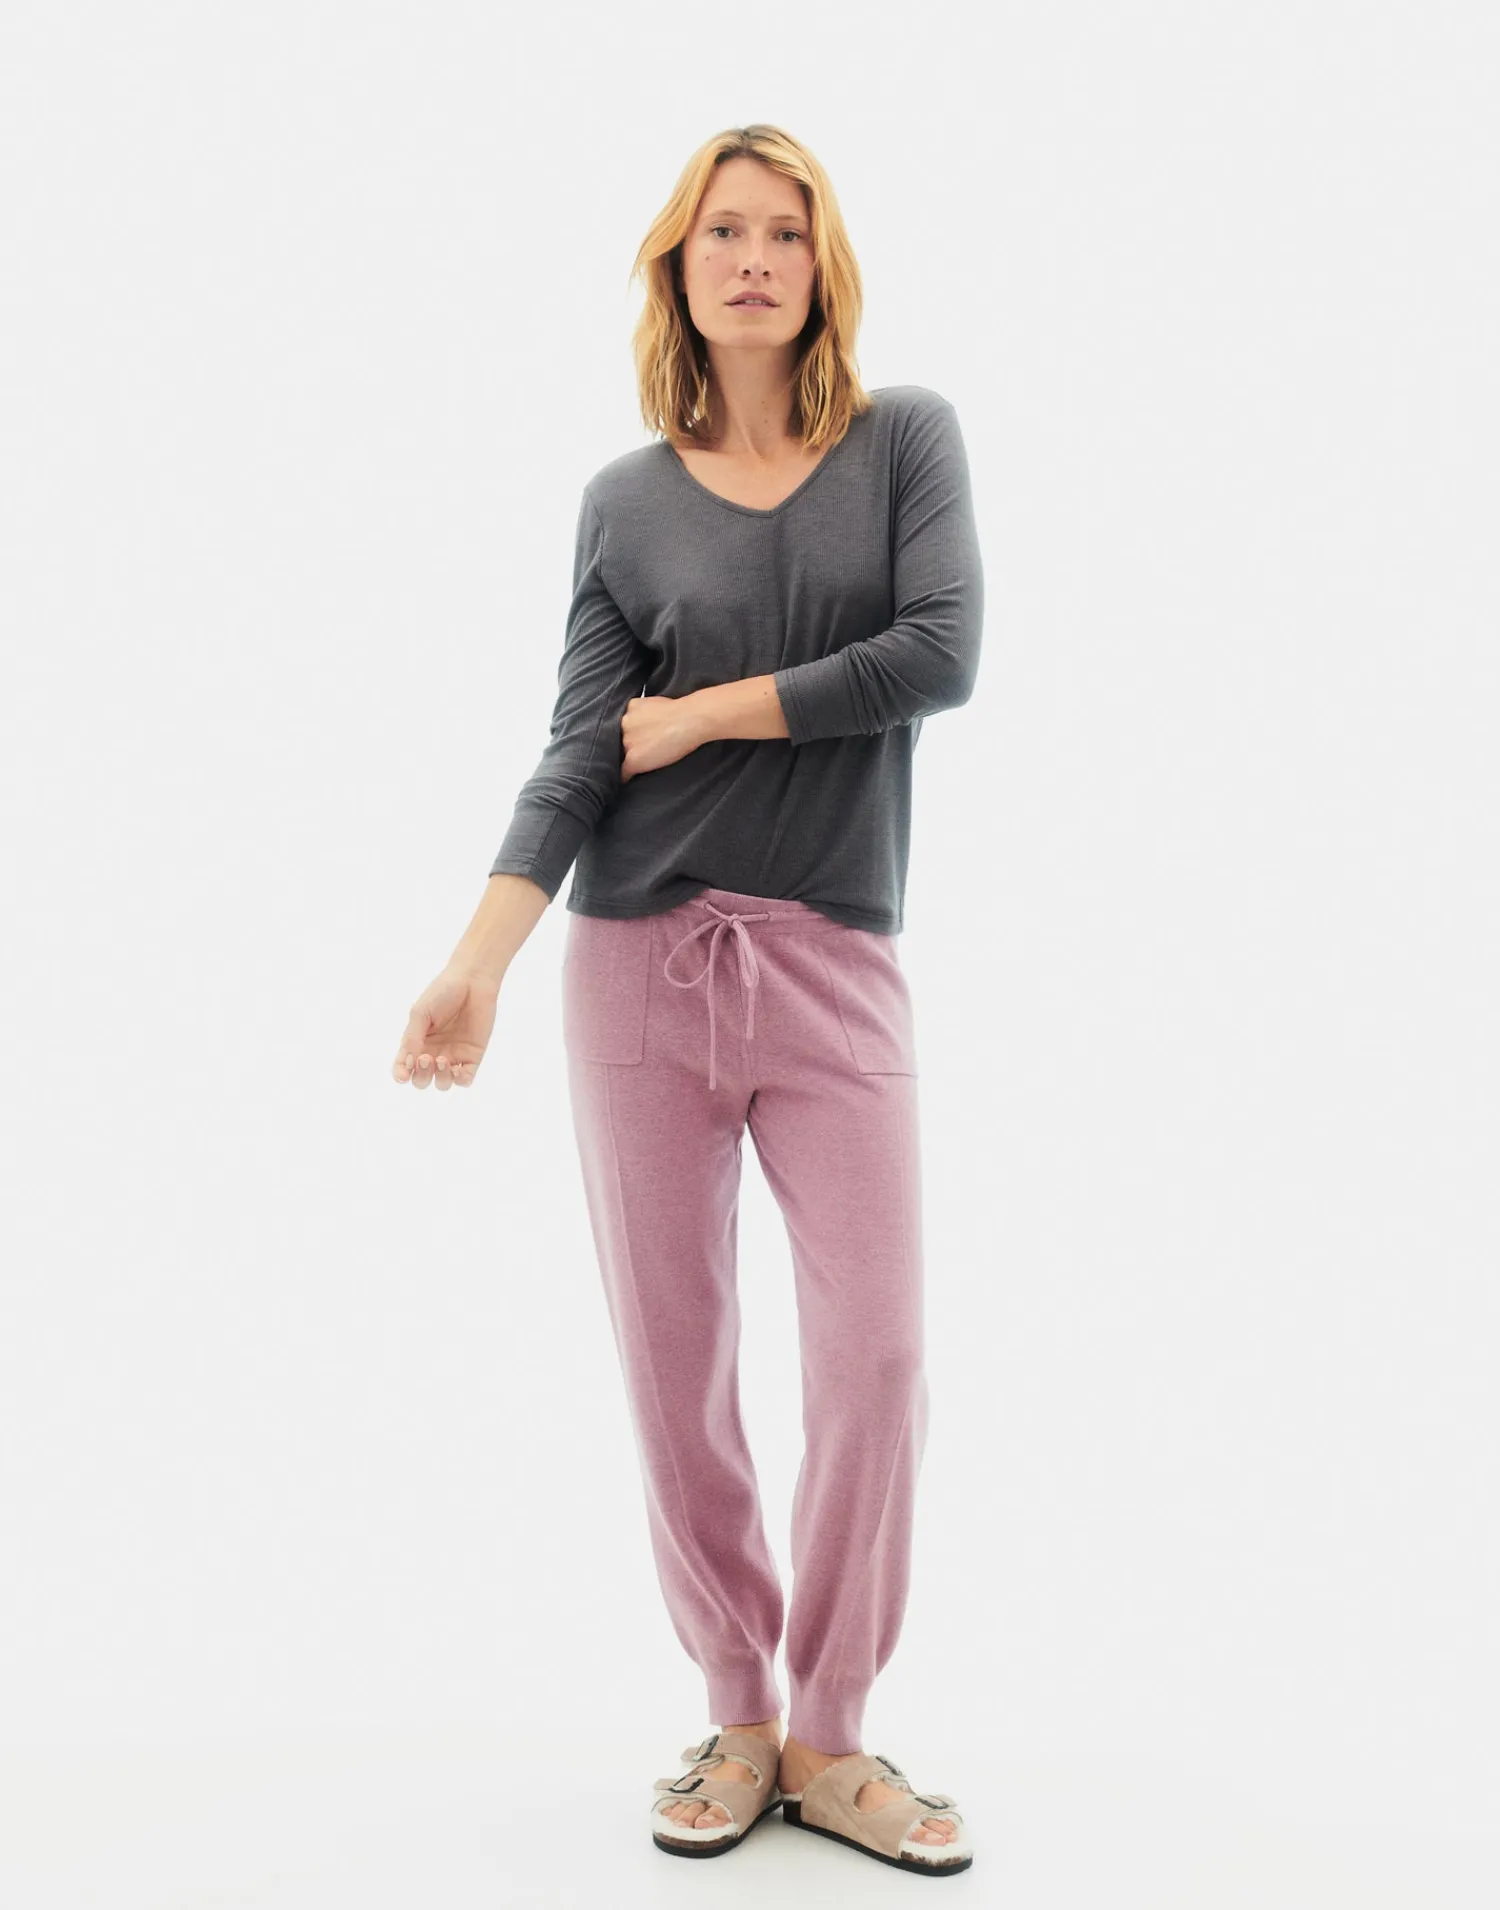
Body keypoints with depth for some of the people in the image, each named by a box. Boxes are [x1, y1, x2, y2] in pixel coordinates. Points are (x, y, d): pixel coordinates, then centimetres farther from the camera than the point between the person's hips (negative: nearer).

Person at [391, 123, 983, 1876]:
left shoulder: (906, 438, 7)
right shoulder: (625, 501, 8)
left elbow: (943, 654, -8)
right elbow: (580, 755, 0)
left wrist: (701, 716, -4)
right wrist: (478, 963, -13)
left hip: (836, 961, -1)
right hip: (643, 958, 1)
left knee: (874, 1352, -5)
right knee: (673, 1363, 4)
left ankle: (829, 1739, 14)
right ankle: (736, 1718, 21)